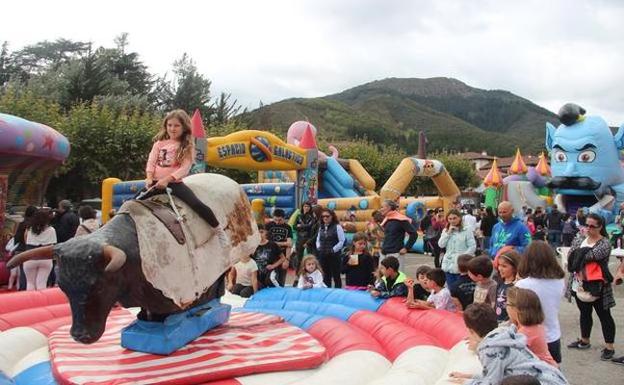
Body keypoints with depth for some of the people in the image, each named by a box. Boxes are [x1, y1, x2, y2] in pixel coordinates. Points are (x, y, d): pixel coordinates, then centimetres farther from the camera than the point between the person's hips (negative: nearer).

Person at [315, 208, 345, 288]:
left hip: (334, 255, -6)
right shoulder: (321, 228, 12)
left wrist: (333, 250, -14)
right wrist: (318, 247, 3)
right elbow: (318, 239, 21)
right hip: (323, 255, 6)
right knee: (326, 275, 12)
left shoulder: (337, 227, -7)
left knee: (336, 276, 1)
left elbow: (342, 241, -10)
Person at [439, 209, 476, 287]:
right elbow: (441, 245, 0)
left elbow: (472, 247, -6)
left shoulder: (466, 230, -2)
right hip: (448, 265, 4)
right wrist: (448, 232, -4)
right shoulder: (445, 231, 12)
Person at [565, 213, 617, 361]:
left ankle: (609, 347, 14)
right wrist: (578, 271, -17)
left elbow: (591, 255, -25)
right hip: (579, 285, 6)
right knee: (584, 314, 19)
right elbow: (571, 256, -3)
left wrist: (579, 255, -8)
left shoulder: (605, 243, -12)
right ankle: (584, 341, 33)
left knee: (604, 316, 6)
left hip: (597, 287, -6)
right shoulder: (579, 240, 7)